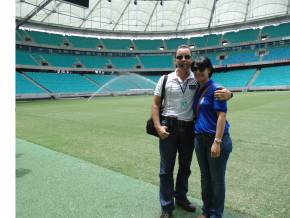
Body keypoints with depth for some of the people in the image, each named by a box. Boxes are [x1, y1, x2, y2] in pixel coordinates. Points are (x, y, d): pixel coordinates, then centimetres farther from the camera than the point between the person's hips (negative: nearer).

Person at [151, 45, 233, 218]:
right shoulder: (165, 79, -2)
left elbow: (219, 90, 0)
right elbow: (155, 104, 0)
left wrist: (227, 93, -25)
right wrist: (158, 127, -11)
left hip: (189, 128, 2)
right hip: (169, 127, -2)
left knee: (185, 166, 18)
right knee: (166, 169, 5)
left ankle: (181, 197, 41)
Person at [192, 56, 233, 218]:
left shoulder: (216, 89, -11)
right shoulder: (197, 90, 10)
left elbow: (222, 116, -16)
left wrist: (217, 141, -21)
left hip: (216, 138, -7)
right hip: (200, 139, 7)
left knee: (217, 179, 7)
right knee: (205, 177, 17)